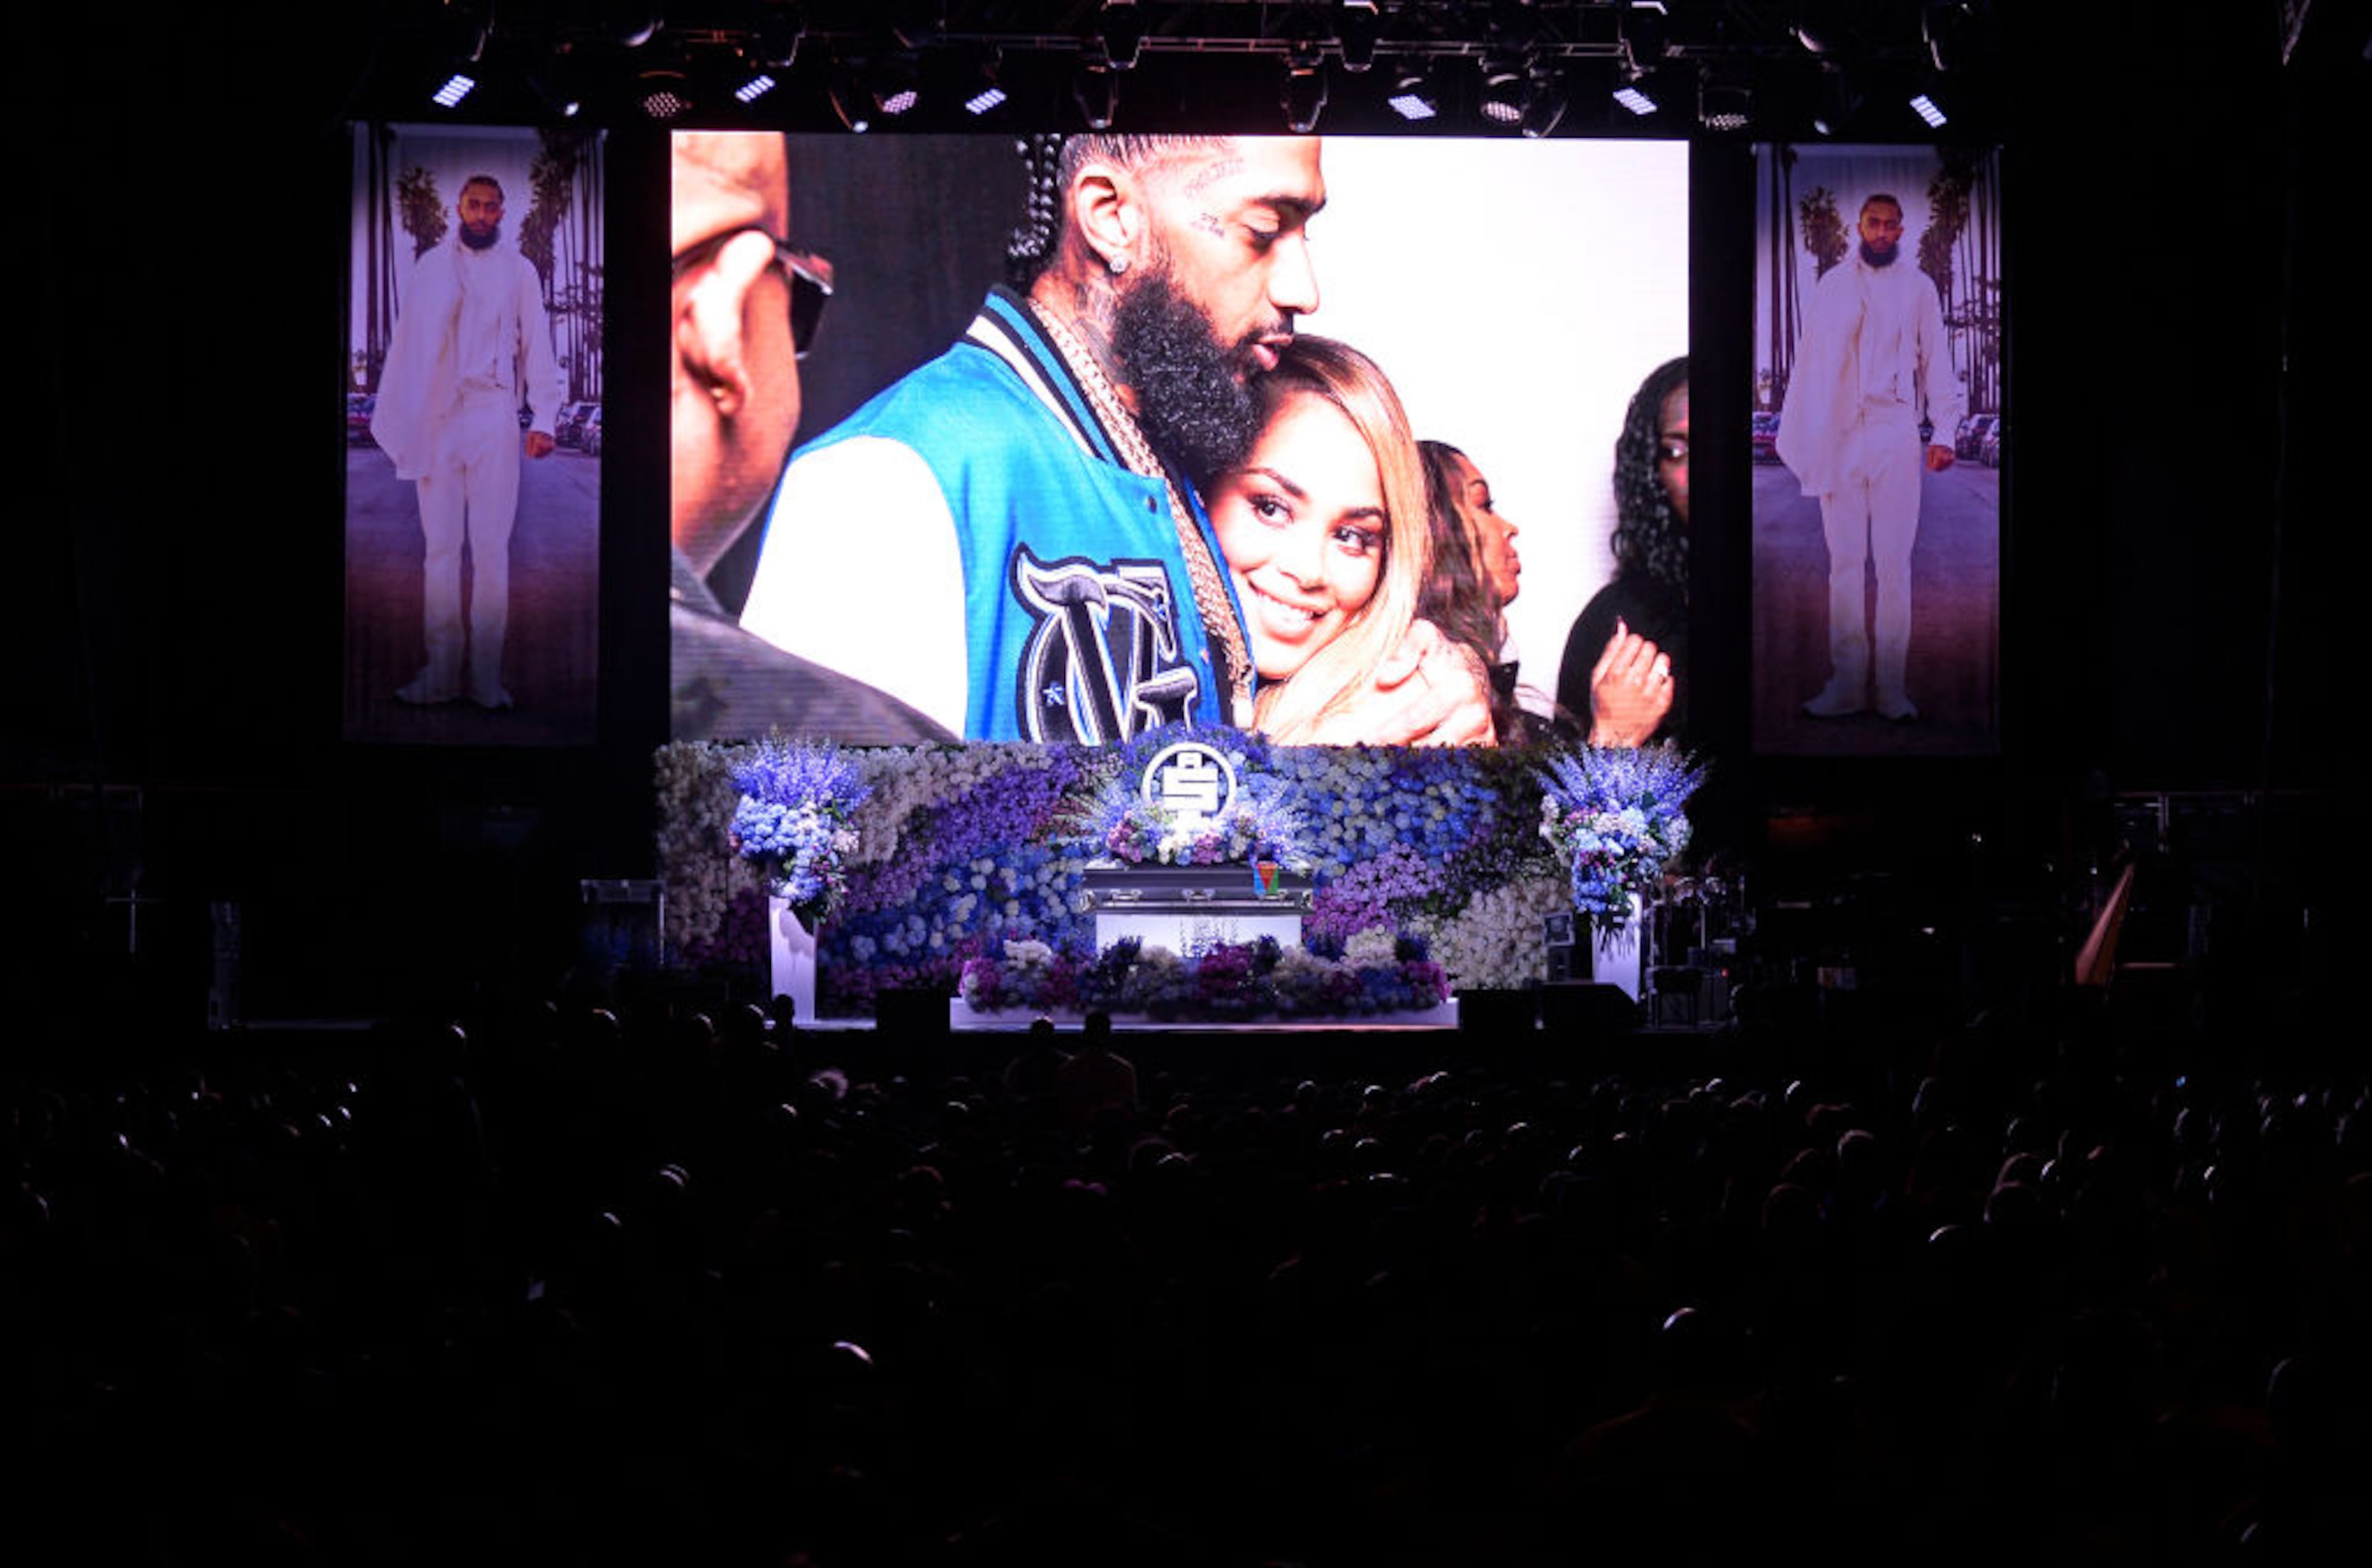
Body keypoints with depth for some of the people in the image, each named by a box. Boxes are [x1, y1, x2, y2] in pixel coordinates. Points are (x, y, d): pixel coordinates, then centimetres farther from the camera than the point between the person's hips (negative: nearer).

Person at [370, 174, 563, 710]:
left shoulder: (518, 271, 9)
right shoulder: (432, 265, 12)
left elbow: (537, 345, 6)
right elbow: (408, 341, 12)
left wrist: (543, 419, -4)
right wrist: (393, 414, 7)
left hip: (493, 418, -1)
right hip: (435, 418, 1)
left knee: (492, 549, -4)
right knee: (441, 547, 0)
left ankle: (485, 675, -2)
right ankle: (441, 671, 1)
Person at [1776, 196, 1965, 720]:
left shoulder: (1917, 287, 8)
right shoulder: (1833, 285, 11)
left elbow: (1936, 361, 7)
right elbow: (1809, 362, 12)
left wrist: (1944, 433, -2)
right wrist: (1796, 435, 7)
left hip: (1896, 436, -1)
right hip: (1839, 436, 1)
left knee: (1894, 563, -2)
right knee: (1844, 562, 1)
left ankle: (1893, 687, 0)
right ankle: (1847, 683, 3)